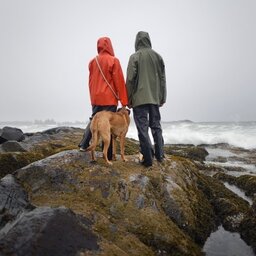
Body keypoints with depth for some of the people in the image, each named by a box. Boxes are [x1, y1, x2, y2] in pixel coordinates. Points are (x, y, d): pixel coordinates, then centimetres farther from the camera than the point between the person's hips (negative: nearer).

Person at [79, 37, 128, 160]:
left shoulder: (92, 62, 9)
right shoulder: (113, 60, -7)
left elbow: (91, 81, 14)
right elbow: (119, 81, -10)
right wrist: (124, 101, -8)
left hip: (95, 98, 5)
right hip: (109, 99, -5)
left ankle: (83, 144, 16)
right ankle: (107, 155, 6)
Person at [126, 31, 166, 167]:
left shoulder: (135, 56, -3)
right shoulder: (158, 56, 10)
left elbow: (130, 79, -9)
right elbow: (162, 79, 9)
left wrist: (128, 99, -2)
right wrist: (162, 98, 14)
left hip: (139, 98, -4)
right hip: (155, 98, 5)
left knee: (143, 128, 0)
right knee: (156, 126, 14)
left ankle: (148, 158, 2)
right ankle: (159, 155, 20)